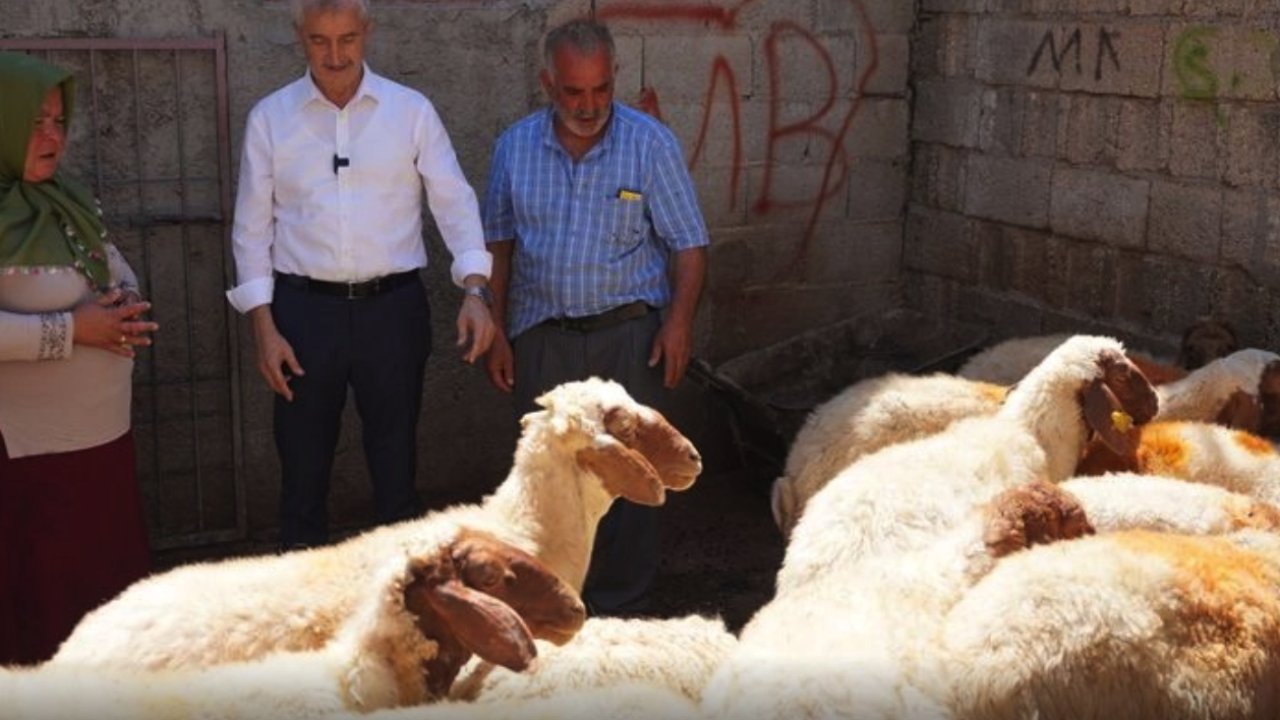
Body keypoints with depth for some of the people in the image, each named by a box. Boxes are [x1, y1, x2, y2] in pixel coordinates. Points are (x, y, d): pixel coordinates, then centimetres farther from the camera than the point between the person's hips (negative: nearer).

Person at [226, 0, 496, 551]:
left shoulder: (411, 111, 0)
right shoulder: (269, 117, 1)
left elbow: (456, 203, -3)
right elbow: (252, 228, 3)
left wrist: (475, 290, -18)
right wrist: (263, 326, -4)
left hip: (393, 307, 0)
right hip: (304, 310, 0)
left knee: (396, 464, 12)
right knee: (302, 469, 10)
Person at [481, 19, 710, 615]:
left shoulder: (651, 144, -6)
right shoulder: (515, 147, 2)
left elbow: (688, 243, -4)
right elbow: (498, 245, 9)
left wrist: (680, 318, -16)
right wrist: (497, 332, 6)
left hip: (630, 332, -2)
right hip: (542, 337, 3)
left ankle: (618, 610, 14)